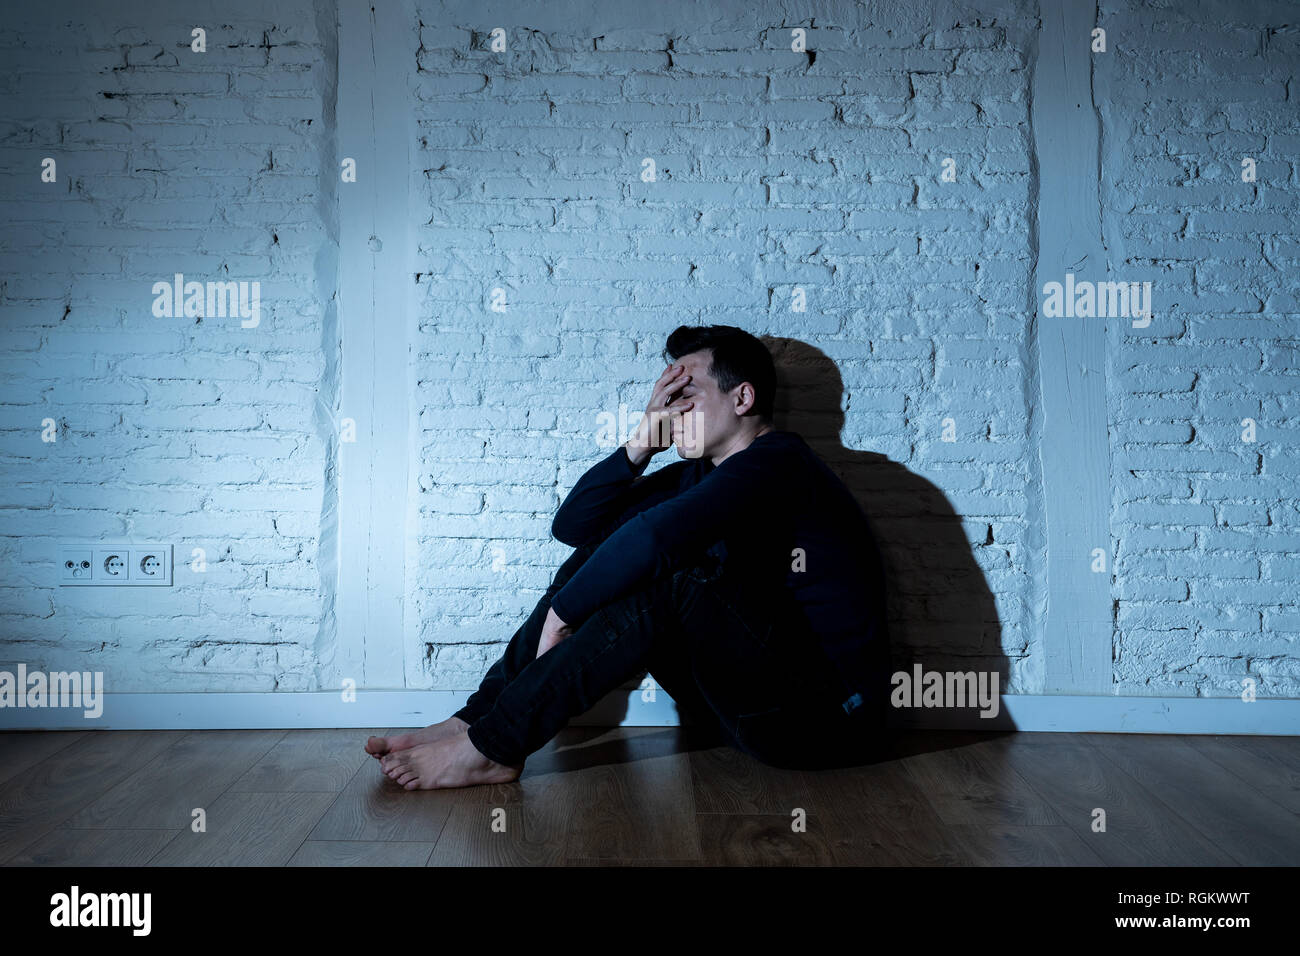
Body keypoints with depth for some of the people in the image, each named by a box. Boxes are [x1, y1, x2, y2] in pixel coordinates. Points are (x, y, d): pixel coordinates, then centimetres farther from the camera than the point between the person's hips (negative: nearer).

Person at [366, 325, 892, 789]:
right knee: (598, 556, 1)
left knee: (672, 576, -29)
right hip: (754, 692, 8)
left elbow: (652, 536, -34)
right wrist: (642, 442, -2)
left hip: (830, 714, -8)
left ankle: (491, 746, -21)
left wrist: (560, 614, -21)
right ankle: (478, 718, -5)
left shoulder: (776, 462, -16)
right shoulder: (700, 475, 11)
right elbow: (572, 524, 9)